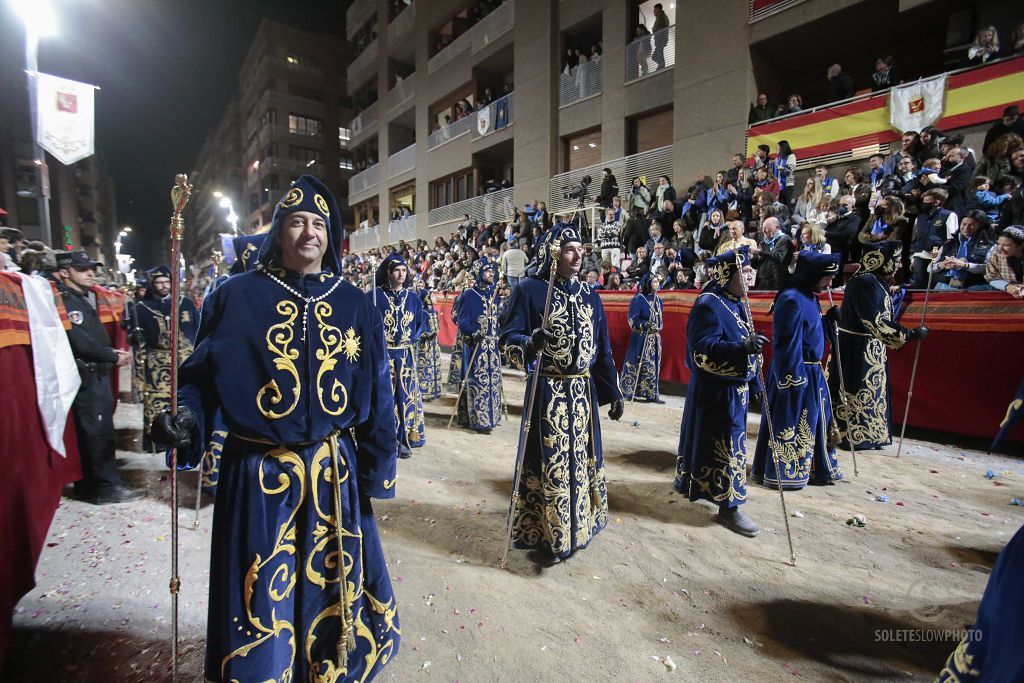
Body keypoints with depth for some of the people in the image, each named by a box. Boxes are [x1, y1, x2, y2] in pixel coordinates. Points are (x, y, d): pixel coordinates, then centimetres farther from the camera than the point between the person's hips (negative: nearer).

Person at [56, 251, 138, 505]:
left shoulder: (86, 297, 16)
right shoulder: (62, 299, -13)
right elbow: (79, 341, -20)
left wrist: (112, 351, 2)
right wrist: (113, 357, -10)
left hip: (97, 373, 9)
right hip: (86, 376, -9)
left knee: (90, 431, 14)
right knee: (99, 430, -6)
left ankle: (88, 484, 24)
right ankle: (107, 487, 2)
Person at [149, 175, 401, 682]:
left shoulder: (355, 305, 1)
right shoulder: (237, 296, -3)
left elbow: (375, 392, 2)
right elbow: (203, 373, 3)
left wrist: (377, 468, 2)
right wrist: (186, 416, -18)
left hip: (335, 471, 2)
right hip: (258, 473, -1)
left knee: (334, 583, 17)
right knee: (261, 592, 14)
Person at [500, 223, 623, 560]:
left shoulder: (589, 295, 8)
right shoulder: (529, 290, -7)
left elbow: (602, 348, 12)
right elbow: (508, 336, -12)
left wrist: (612, 391, 11)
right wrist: (530, 342, -35)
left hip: (583, 391, 6)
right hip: (547, 392, -5)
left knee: (582, 458, 15)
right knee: (548, 462, 3)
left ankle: (578, 526, 35)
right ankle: (543, 532, 23)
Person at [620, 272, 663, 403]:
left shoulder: (658, 300, 12)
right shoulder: (638, 299, -10)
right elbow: (632, 319, -13)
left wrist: (659, 327, 5)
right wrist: (646, 325, -22)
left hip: (655, 338, 7)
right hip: (641, 338, -7)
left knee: (654, 365, 7)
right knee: (636, 364, -3)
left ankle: (652, 394, 13)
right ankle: (627, 392, 7)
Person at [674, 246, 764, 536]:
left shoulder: (734, 303, 11)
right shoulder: (708, 304, -18)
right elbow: (703, 350, -27)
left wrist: (752, 378, 18)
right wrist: (742, 348, -38)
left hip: (734, 388, 9)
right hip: (717, 390, -9)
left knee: (705, 438, 20)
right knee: (727, 445, -2)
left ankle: (688, 480, 37)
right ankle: (729, 506, 10)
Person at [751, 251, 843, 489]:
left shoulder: (809, 297, 10)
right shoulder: (792, 299, -20)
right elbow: (786, 344, -22)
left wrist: (829, 319, 5)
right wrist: (791, 379, -21)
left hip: (812, 372, 10)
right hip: (795, 374, -10)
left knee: (814, 421, 20)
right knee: (789, 424, 2)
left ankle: (817, 469, 35)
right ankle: (781, 473, 17)